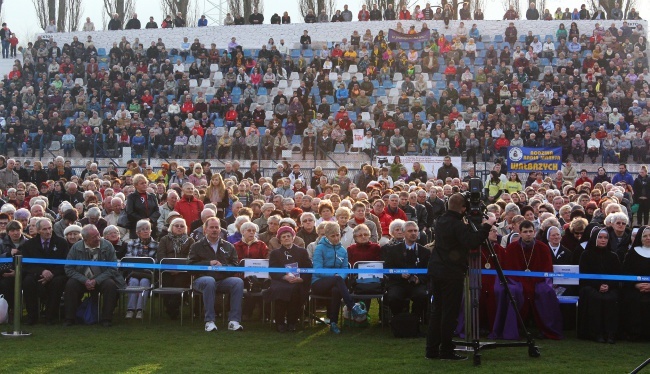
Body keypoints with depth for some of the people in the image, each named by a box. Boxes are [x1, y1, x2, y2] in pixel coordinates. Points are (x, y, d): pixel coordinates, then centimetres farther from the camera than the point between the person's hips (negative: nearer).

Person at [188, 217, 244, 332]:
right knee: (210, 281, -39)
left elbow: (235, 266, 10)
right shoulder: (196, 246, 17)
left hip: (224, 279, 2)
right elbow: (191, 265, 4)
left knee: (238, 282, -29)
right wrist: (209, 263, -9)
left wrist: (223, 266, -10)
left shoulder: (228, 247, 22)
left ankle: (234, 320, -32)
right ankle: (209, 321, -36)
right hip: (203, 278, -2)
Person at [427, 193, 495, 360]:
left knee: (437, 309, 13)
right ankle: (446, 351, 3)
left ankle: (431, 350, 16)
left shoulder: (440, 221, 9)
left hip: (436, 270, 8)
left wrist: (481, 227, 16)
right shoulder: (457, 225, -18)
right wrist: (487, 226, -21)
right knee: (450, 312, -1)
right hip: (452, 273, -8)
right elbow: (473, 242, -30)